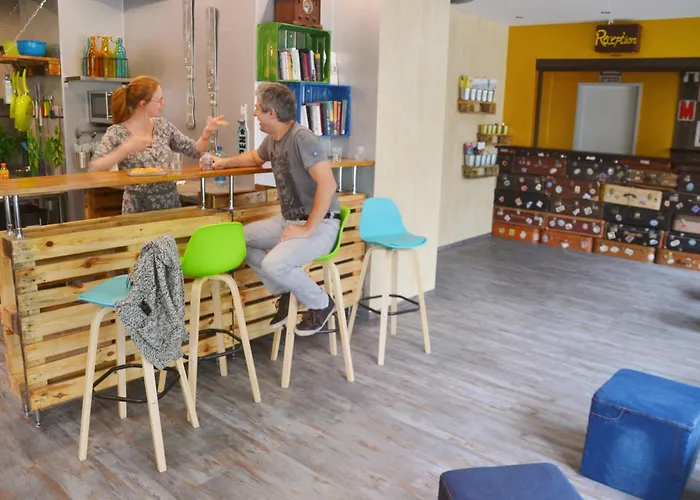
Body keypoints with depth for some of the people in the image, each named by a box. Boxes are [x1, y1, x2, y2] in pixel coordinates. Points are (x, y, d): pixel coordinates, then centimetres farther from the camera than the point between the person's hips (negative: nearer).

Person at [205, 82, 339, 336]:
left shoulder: (302, 138, -21)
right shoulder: (272, 140, 6)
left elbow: (328, 184, -31)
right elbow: (255, 157, 33)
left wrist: (307, 230, -27)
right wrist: (225, 162, 27)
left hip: (320, 224, -9)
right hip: (290, 220, 9)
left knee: (273, 264, -29)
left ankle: (321, 303, -1)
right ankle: (285, 292, 16)